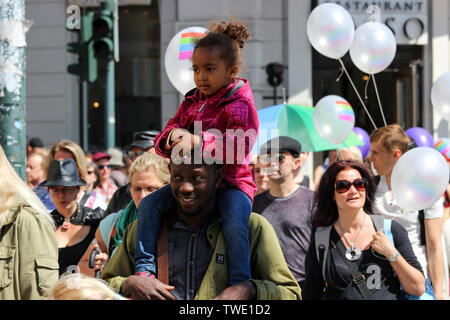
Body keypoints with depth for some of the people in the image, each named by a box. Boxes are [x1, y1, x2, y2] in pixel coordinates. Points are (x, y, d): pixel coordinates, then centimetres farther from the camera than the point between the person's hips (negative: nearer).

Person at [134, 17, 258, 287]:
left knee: (235, 223, -31)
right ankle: (144, 268, -6)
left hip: (230, 182, -7)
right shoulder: (192, 102, 12)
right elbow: (163, 142, 13)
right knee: (150, 204, -9)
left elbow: (240, 147, -25)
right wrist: (172, 136, -14)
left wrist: (197, 141, -35)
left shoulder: (240, 105, -10)